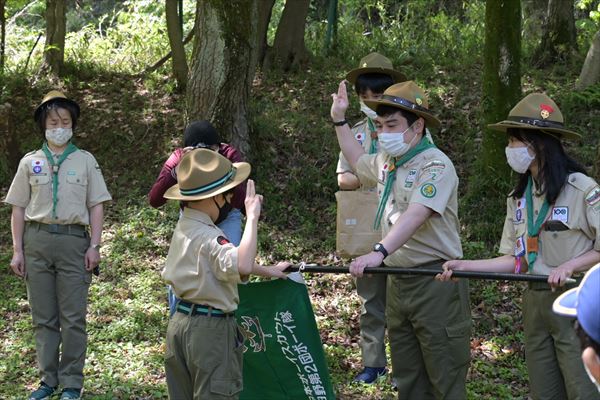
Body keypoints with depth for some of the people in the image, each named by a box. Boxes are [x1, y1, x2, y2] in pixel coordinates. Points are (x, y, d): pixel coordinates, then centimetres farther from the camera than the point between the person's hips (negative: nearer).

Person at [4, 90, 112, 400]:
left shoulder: (85, 160, 8)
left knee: (73, 318, -1)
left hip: (73, 239, -1)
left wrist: (94, 246, -3)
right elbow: (18, 208, 10)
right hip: (37, 240, 2)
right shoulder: (30, 162, 10)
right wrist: (17, 250, 4)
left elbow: (96, 206, 6)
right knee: (43, 317, 6)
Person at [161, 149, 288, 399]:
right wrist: (252, 217, -33)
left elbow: (229, 261, 21)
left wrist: (267, 271, 28)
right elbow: (242, 266, -40)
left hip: (180, 323, 9)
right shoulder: (207, 237, -22)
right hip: (211, 329, -9)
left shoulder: (184, 227, 8)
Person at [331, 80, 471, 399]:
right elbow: (357, 162, 37)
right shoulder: (386, 161, 13)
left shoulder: (436, 165, -15)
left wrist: (379, 252, -43)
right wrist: (339, 120, 30)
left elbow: (415, 216, -31)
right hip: (398, 280, 9)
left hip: (436, 282, -9)